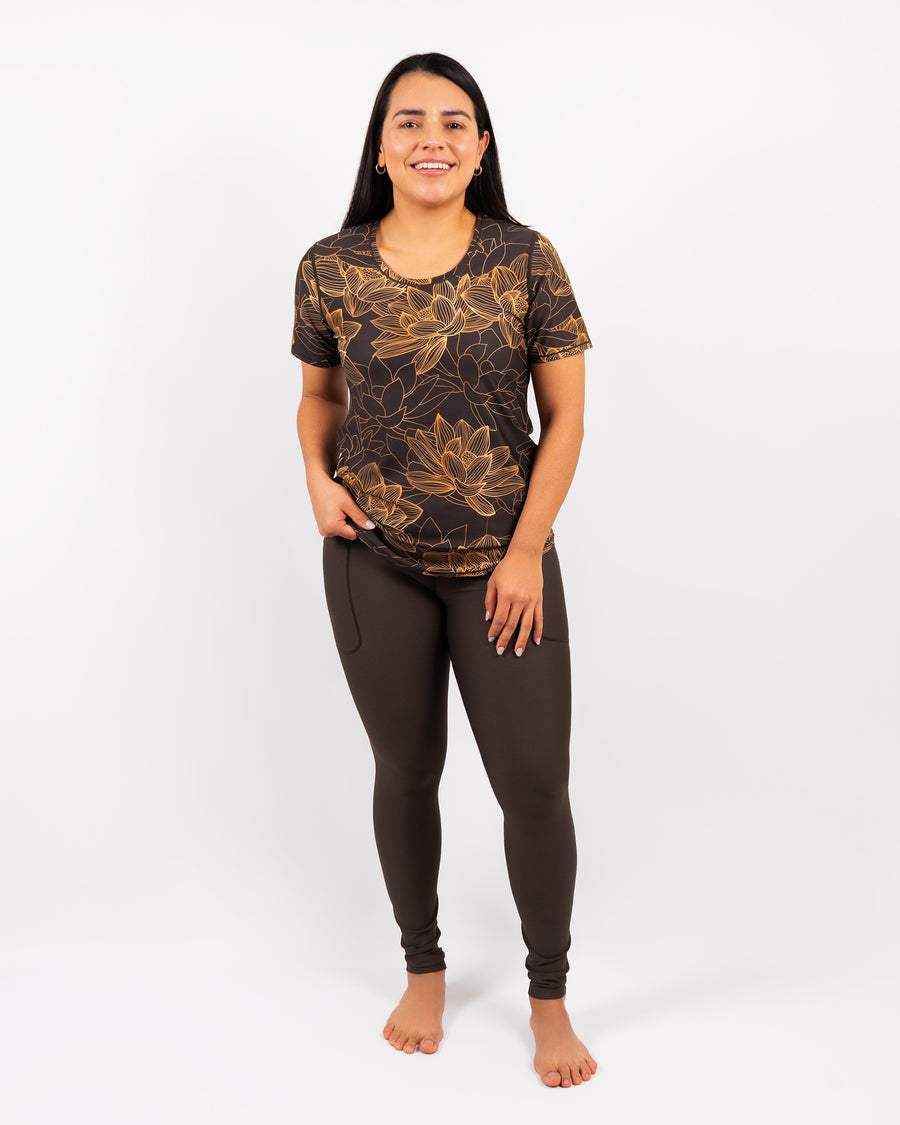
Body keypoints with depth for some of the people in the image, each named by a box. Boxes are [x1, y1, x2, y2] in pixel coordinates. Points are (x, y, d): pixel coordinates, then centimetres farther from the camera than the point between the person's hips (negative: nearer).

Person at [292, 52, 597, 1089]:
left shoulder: (526, 261, -5)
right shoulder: (329, 268, -1)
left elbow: (565, 415, -3)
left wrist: (527, 551, -8)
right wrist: (318, 479, -6)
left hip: (504, 562, -1)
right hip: (375, 563, 1)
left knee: (535, 782, 1)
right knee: (405, 770, 13)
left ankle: (549, 997, 23)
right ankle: (423, 970, 35)